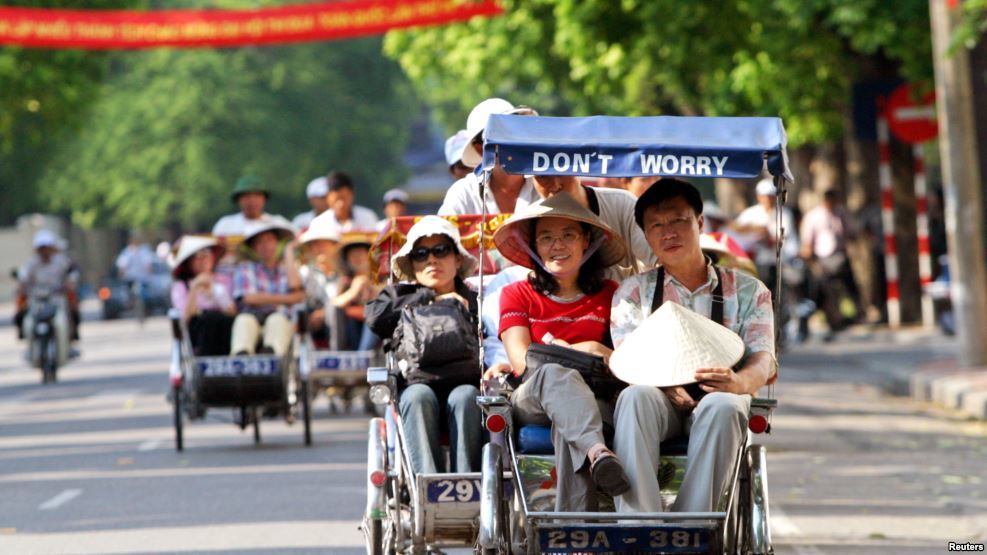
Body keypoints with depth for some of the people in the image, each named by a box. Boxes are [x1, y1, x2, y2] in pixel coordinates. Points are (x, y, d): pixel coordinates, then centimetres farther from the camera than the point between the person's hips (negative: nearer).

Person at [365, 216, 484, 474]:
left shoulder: (475, 301, 24)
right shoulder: (400, 295, 24)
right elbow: (375, 316, 1)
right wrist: (430, 299, 4)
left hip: (464, 383, 0)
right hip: (416, 382, 0)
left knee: (465, 396, -33)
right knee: (419, 395, -34)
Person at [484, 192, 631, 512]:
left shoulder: (610, 295, 19)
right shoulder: (517, 295, 19)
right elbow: (522, 360, 5)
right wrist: (581, 350, -6)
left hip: (595, 398, 0)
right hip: (530, 400, 0)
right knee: (555, 372, -38)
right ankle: (597, 452, -67)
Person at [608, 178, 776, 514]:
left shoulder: (747, 291, 15)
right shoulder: (634, 292, 17)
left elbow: (763, 359, 0)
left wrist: (740, 382, -26)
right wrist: (666, 382, -22)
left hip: (714, 402, 0)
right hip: (658, 402, 0)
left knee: (723, 405, -36)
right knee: (636, 396, -35)